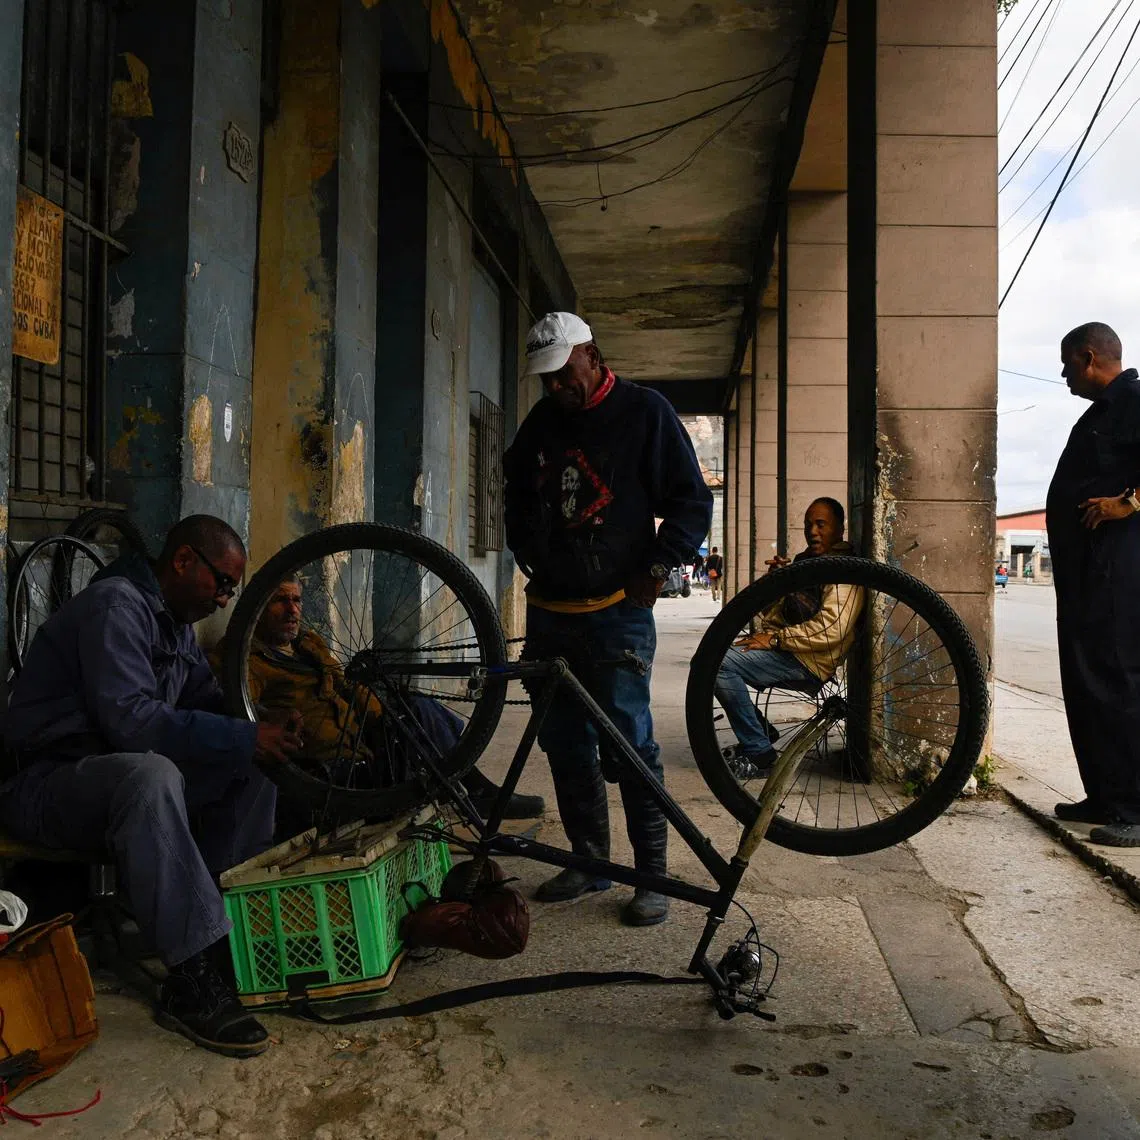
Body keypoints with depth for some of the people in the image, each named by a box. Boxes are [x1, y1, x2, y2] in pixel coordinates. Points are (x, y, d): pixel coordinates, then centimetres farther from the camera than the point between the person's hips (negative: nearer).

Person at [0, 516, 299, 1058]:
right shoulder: (115, 604, -18)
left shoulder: (174, 622, 13)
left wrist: (265, 729, -7)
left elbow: (207, 701, 13)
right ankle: (192, 979, -36)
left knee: (254, 766, -3)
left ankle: (240, 925, -5)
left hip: (125, 773, 9)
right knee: (150, 774, -39)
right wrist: (244, 737, -29)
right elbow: (128, 719, -29)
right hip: (47, 784, -9)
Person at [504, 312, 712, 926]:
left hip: (618, 609, -6)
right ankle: (589, 860, 23)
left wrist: (657, 568, -8)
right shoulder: (541, 422, 13)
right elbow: (518, 496, 28)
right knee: (564, 743, 9)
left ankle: (653, 875, 3)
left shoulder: (645, 411, -2)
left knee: (629, 741, -7)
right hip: (549, 610, 6)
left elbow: (692, 501, -1)